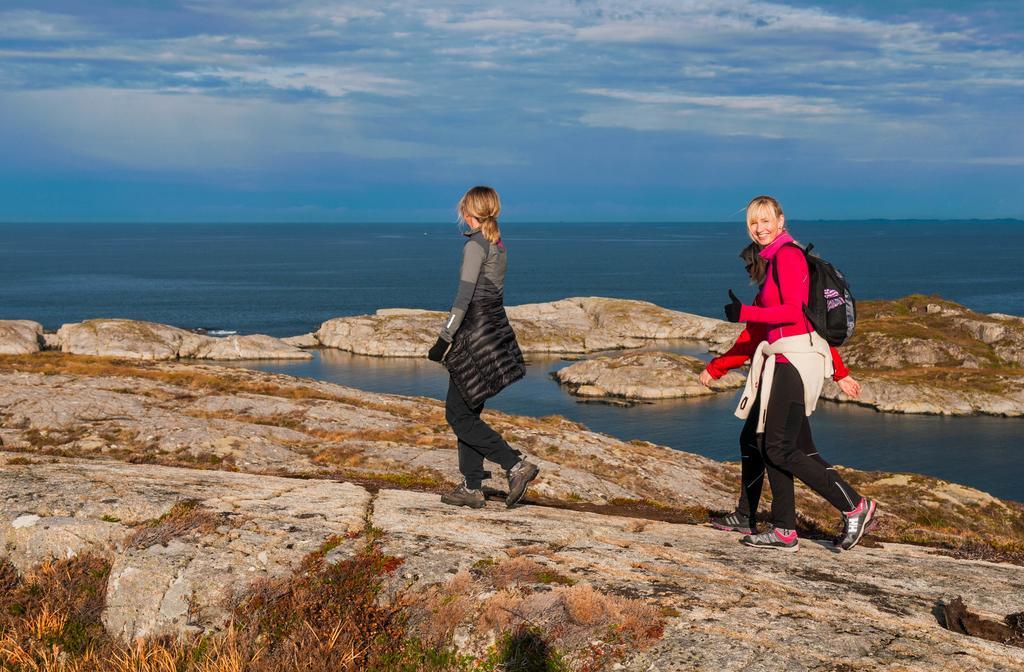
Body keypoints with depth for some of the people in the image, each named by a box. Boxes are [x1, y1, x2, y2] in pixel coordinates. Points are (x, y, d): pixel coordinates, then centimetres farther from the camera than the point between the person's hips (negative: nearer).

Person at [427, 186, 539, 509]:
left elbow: (464, 297, -18)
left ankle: (516, 465, -11)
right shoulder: (498, 245, 13)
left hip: (476, 334, -9)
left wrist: (444, 339, -16)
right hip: (496, 328, 9)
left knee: (458, 415, -4)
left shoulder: (475, 245, -14)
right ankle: (471, 488, 14)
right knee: (468, 411, 13)